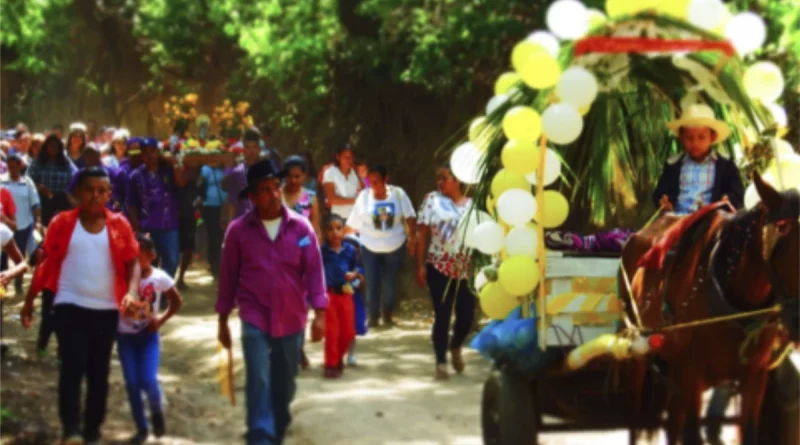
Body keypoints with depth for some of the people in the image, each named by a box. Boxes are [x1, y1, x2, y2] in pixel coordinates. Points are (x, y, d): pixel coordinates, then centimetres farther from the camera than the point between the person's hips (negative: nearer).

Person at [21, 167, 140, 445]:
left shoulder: (119, 225, 1)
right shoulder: (63, 223, -1)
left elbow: (133, 262, 5)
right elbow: (46, 263, 4)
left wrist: (131, 292, -13)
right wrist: (29, 301, 5)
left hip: (106, 309, 2)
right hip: (70, 306, -2)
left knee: (99, 373, 9)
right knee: (72, 367, -14)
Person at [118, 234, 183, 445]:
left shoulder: (159, 278, -9)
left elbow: (177, 302, 5)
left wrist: (161, 320, -7)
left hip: (148, 335, -1)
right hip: (125, 336, 1)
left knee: (148, 380, -13)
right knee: (132, 383, 1)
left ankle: (157, 410, 20)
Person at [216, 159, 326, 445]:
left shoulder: (300, 227, -2)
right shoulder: (238, 230, -4)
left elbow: (314, 271, -1)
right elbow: (228, 276, 2)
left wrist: (319, 313, -8)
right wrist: (223, 320, 5)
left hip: (291, 319, 2)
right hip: (255, 319, -2)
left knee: (284, 385, 14)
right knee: (259, 382, -12)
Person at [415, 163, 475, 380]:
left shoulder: (472, 205, 7)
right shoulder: (432, 200, 2)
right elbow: (422, 234, -1)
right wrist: (420, 266, -8)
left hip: (466, 270, 2)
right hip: (439, 268, -2)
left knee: (466, 316, 4)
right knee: (442, 316, -4)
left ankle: (455, 347, 34)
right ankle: (441, 362, 4)